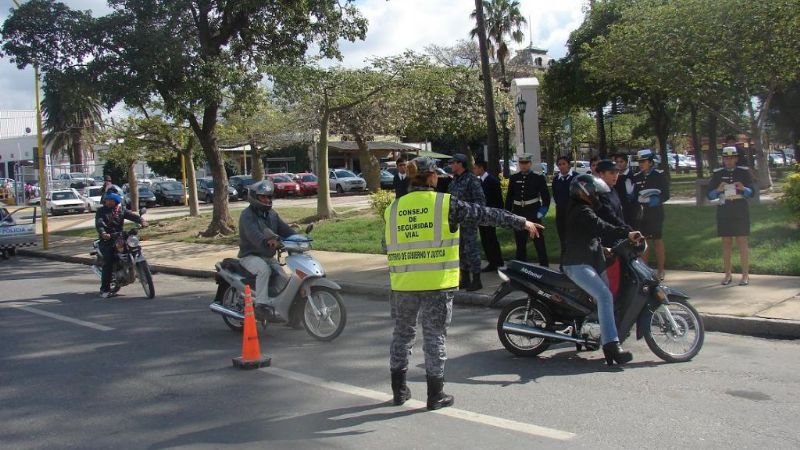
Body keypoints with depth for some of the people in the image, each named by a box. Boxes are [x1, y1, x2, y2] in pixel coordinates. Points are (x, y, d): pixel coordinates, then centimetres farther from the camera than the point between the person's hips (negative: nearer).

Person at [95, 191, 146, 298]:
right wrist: (103, 233, -34)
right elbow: (99, 223, -12)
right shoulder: (101, 211, 6)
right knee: (108, 262, -21)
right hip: (107, 239, -3)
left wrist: (141, 220, -25)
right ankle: (104, 289, -16)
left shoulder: (121, 210, 15)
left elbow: (131, 215, -2)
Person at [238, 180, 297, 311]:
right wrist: (267, 241, -51)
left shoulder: (272, 214, 12)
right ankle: (260, 304, -32)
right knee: (264, 270, -34)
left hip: (268, 256, 7)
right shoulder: (247, 215, -14)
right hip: (250, 256, -7)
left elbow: (284, 229, 4)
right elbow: (253, 234, -32)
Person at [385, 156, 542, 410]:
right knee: (434, 335, 5)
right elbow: (486, 215, 0)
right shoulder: (445, 203, -5)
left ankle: (399, 390, 24)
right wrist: (521, 222, 8)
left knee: (402, 333, 16)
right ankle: (435, 395, 11)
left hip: (402, 283, 4)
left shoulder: (393, 209, 7)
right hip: (437, 283, -4)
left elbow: (388, 245, 12)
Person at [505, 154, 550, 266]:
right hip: (518, 213, 3)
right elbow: (509, 197, 10)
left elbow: (546, 196, -3)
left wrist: (543, 211, -11)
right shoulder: (514, 178, 6)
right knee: (520, 242, 11)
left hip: (533, 213, -3)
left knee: (539, 241, -1)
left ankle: (544, 266, 7)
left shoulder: (538, 178, -3)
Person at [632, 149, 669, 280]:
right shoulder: (637, 177, 10)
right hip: (641, 213, 5)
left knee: (657, 240, -1)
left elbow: (666, 194, -5)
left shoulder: (660, 175, -4)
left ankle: (660, 270, 6)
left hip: (655, 212, -5)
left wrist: (658, 199, -22)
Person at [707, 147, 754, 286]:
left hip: (740, 211, -2)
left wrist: (743, 188, -23)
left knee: (742, 242, -3)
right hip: (724, 211, 2)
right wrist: (718, 190, -18)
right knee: (726, 243, 5)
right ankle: (727, 275, 13)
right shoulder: (717, 174, 6)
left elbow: (751, 192, 0)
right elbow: (710, 195, 4)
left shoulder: (744, 172, 4)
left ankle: (745, 275, 0)